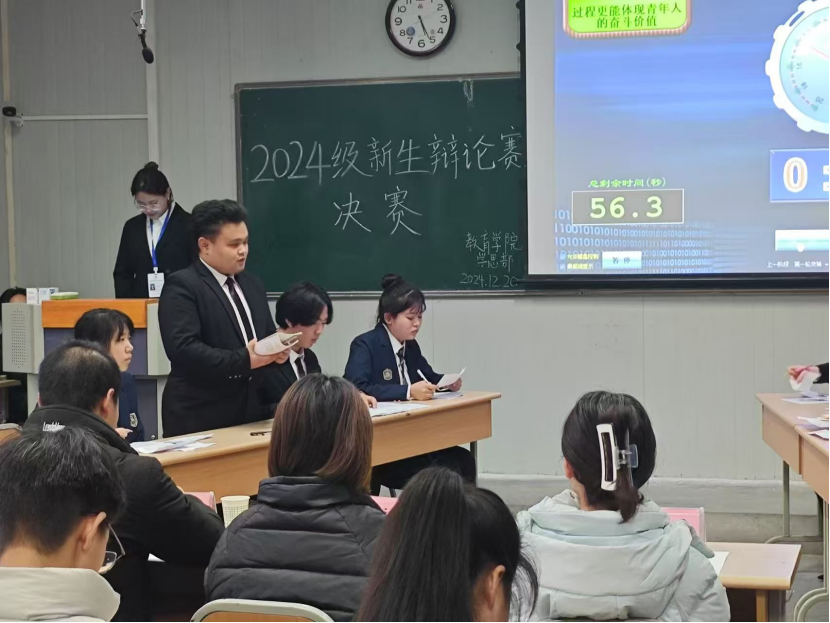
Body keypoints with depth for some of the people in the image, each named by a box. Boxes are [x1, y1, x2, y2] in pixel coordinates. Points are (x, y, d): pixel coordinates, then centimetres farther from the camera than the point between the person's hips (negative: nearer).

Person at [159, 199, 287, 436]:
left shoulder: (252, 285, 15)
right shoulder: (182, 286, -10)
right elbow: (183, 349, -21)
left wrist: (278, 349, -3)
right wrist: (244, 360, -22)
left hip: (253, 412, 7)